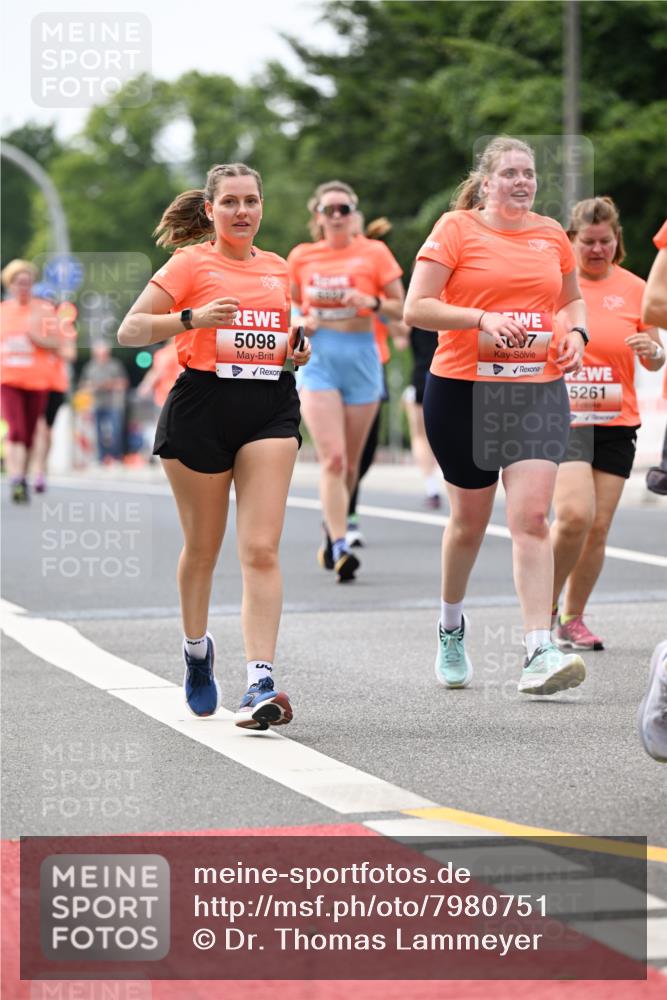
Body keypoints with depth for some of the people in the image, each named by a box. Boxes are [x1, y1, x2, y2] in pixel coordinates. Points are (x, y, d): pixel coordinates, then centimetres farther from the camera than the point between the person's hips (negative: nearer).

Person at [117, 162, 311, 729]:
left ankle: (261, 682, -16)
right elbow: (130, 331, -7)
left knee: (261, 550, -10)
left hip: (271, 407, 3)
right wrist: (192, 318, -21)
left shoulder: (279, 269, 14)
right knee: (202, 547, 9)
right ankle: (197, 650, 35)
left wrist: (298, 352, 7)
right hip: (202, 405, -3)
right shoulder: (191, 264, 0)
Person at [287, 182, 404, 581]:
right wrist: (300, 321, -3)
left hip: (361, 357, 0)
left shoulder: (374, 252, 1)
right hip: (319, 358, 0)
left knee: (350, 462, 7)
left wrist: (373, 302, -17)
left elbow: (402, 308, 2)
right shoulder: (301, 257, 6)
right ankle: (340, 548, -17)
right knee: (332, 458, -14)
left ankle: (333, 532, 30)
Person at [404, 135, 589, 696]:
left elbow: (573, 298, 25)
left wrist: (576, 332, 4)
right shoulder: (456, 229, -3)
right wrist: (483, 318, -21)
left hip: (539, 391, 2)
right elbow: (416, 309, -9)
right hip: (463, 390, -2)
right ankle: (451, 628, 37)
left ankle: (540, 654, -16)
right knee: (470, 518, 10)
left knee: (532, 517, -12)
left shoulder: (551, 234, 10)